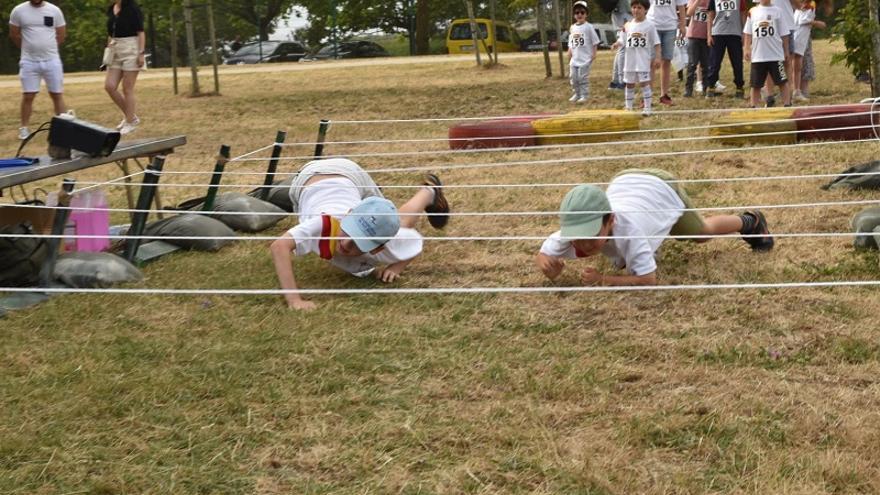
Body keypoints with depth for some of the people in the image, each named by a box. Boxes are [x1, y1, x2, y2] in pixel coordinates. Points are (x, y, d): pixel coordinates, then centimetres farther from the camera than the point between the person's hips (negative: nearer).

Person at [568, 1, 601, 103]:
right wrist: (569, 60, 9)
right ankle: (576, 94, 21)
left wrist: (594, 53, -13)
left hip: (585, 59, -6)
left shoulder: (588, 27, -5)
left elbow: (594, 42, -4)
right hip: (574, 59, 6)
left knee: (583, 77, -5)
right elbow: (570, 46, 14)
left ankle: (584, 95, 4)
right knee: (574, 78, 8)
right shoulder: (572, 28, 11)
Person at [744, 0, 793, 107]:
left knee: (782, 82, 0)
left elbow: (784, 34, 3)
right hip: (757, 56, 2)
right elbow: (748, 33, 9)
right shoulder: (753, 12, 6)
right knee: (755, 84, 7)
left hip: (776, 55, -2)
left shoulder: (777, 11, 1)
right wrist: (747, 49, 2)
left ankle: (787, 105, 4)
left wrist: (786, 51, 3)